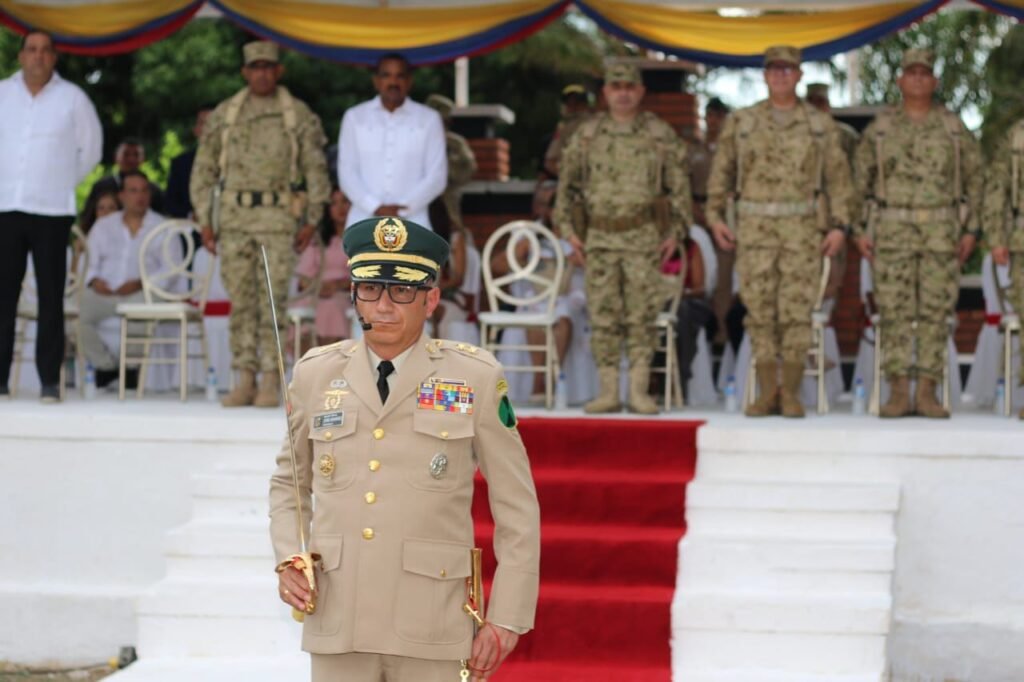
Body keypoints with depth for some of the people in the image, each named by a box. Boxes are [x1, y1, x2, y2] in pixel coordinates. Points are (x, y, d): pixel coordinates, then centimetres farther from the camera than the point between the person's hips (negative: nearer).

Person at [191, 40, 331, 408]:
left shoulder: (299, 115, 3)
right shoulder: (224, 114, 8)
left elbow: (316, 170, 4)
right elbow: (204, 169, 11)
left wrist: (312, 221, -1)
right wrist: (204, 221, 5)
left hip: (278, 216, -2)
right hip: (234, 216, 2)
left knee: (273, 300, -5)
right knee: (240, 301, 3)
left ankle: (270, 381, -1)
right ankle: (245, 380, 7)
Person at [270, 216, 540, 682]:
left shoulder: (477, 378, 0)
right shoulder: (315, 374, 7)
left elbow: (518, 510, 3)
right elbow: (289, 482, 21)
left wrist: (507, 618, -2)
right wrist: (286, 559, 4)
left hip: (431, 636, -2)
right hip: (337, 626, 2)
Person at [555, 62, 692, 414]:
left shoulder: (661, 134, 3)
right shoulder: (587, 134, 7)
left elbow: (679, 185, 5)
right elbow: (568, 183, 12)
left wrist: (675, 232, -2)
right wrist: (568, 228, 4)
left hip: (644, 238, -2)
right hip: (599, 237, 2)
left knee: (642, 315, -3)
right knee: (603, 315, 2)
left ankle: (639, 391, 0)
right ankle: (607, 391, 6)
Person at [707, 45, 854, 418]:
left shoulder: (820, 124, 4)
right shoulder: (741, 122, 5)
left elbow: (838, 177, 3)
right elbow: (722, 171, 10)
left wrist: (839, 226, -5)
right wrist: (715, 217, 1)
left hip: (803, 228, -1)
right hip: (756, 226, 1)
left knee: (797, 310, -4)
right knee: (760, 310, -1)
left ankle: (791, 394, 3)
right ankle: (767, 393, 6)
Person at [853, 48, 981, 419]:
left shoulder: (954, 127, 4)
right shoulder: (880, 128, 3)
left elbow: (973, 180, 6)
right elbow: (861, 180, 6)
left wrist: (971, 231, -2)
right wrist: (861, 230, -2)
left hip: (941, 232, 0)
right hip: (893, 231, 0)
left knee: (935, 312, -1)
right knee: (894, 312, -3)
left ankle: (927, 394, 3)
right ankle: (898, 394, 1)